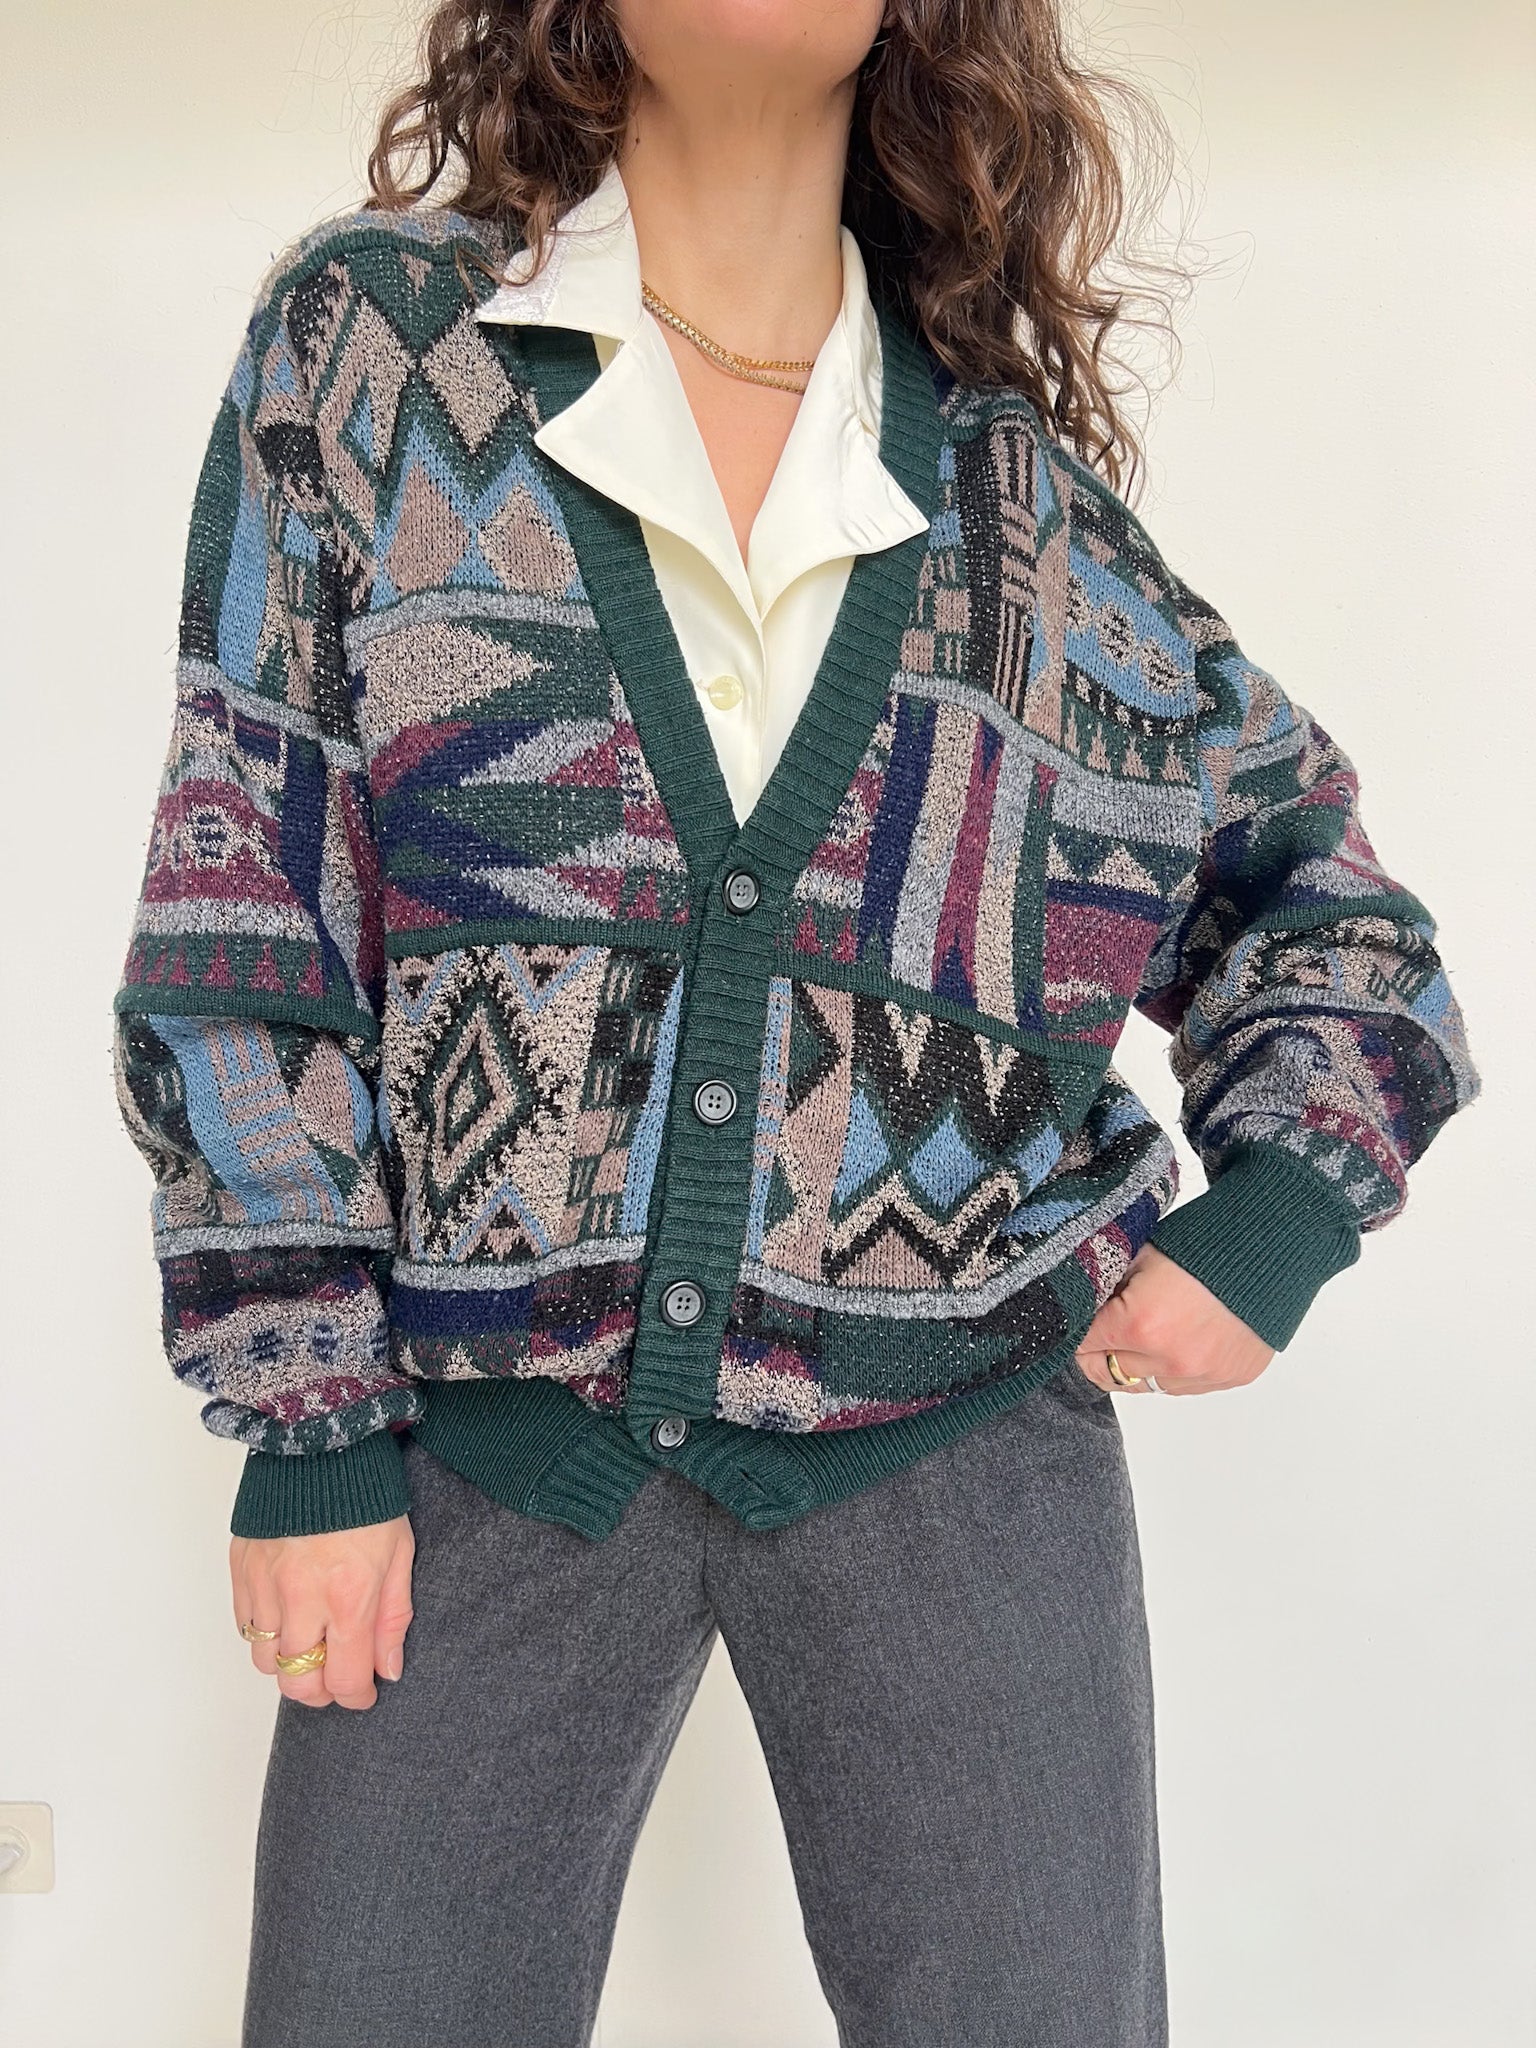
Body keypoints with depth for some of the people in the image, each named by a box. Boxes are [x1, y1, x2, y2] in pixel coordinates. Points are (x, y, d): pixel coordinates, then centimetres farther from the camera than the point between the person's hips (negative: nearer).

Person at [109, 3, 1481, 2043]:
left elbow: (1315, 874, 17)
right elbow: (245, 905, -3)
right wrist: (302, 1422, -6)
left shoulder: (1020, 482, 4)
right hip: (483, 1434, -1)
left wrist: (1279, 1212, 2)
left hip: (958, 1445, 2)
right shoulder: (368, 337, 0)